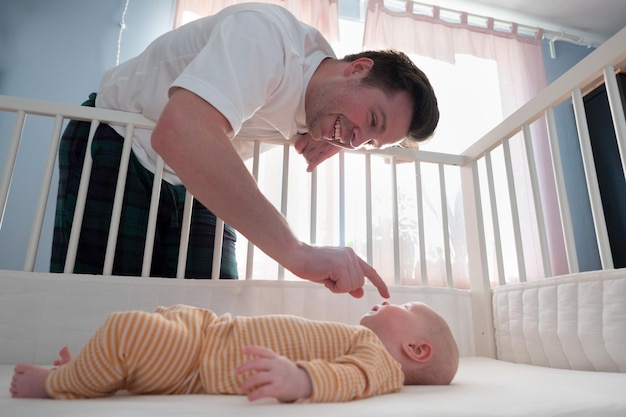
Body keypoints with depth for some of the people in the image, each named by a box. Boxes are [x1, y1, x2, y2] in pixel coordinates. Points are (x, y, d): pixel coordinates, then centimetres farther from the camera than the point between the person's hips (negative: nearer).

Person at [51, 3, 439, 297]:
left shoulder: (317, 118, -6)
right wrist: (297, 252, -50)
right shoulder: (268, 34, -30)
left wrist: (318, 150, -14)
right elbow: (179, 132, -46)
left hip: (194, 180, 6)